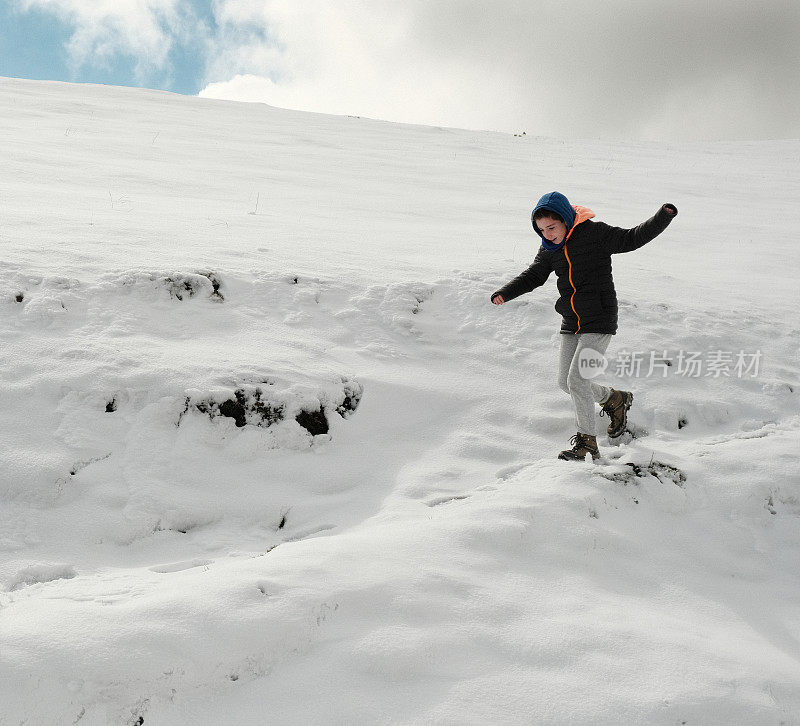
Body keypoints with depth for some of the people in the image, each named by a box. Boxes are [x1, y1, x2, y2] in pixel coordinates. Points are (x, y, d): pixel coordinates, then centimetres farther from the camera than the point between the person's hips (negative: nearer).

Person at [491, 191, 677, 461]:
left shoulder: (595, 233, -11)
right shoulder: (549, 249, 6)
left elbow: (631, 239, -8)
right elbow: (533, 276, 11)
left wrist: (663, 217, -19)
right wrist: (505, 293, -4)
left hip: (599, 320, -7)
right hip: (571, 323, 7)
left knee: (577, 380, -14)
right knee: (565, 382, 10)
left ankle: (586, 443, 0)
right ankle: (615, 399, 35)